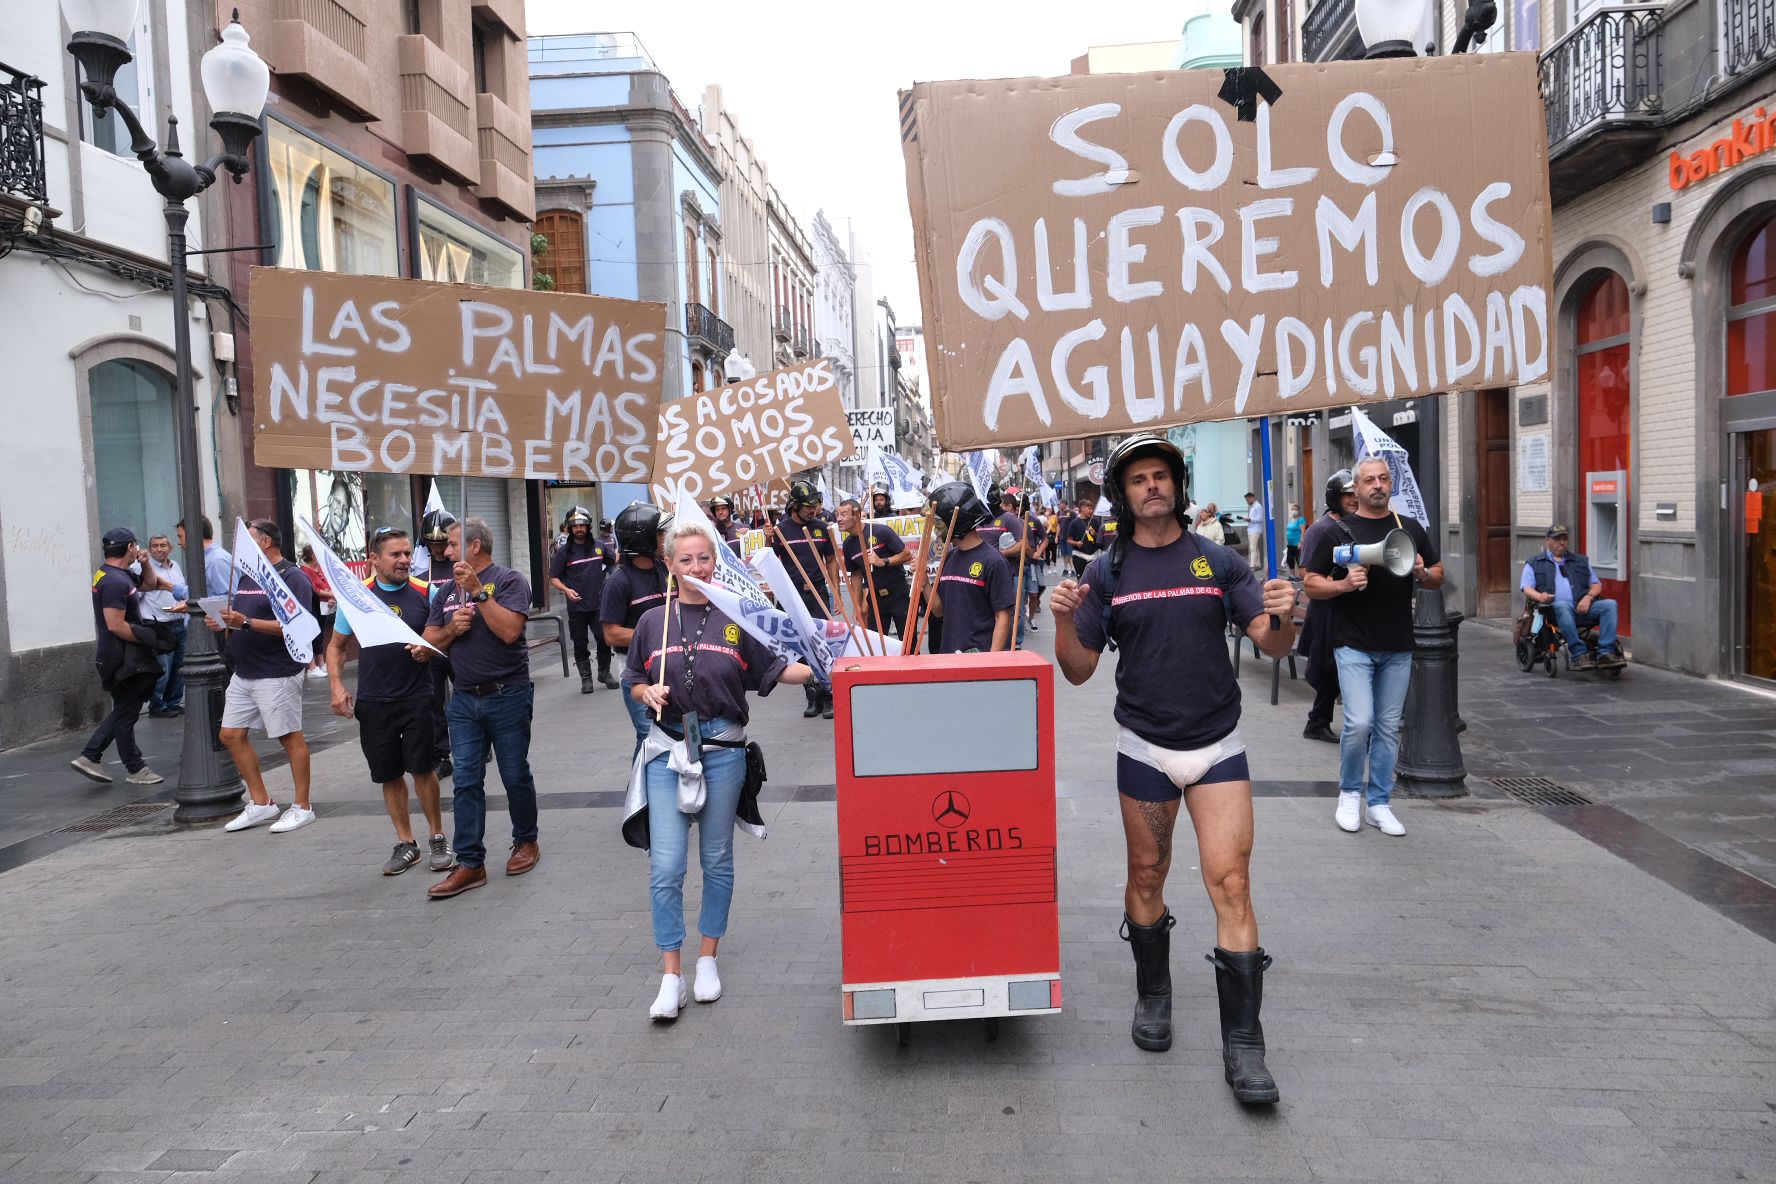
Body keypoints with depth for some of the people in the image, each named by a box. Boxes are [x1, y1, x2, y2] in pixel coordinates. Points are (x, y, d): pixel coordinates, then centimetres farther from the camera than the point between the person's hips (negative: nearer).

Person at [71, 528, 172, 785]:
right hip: (122, 660, -10)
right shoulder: (115, 581, -20)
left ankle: (89, 757, 19)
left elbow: (150, 584, 26)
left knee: (123, 711, 18)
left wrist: (145, 563, 8)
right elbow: (116, 625, -25)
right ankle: (136, 770, 11)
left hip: (124, 658, 10)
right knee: (126, 714, 1)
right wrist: (150, 639, -18)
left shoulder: (119, 575, 11)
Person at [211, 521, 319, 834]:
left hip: (277, 674, -9)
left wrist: (247, 623, -25)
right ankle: (260, 803, 18)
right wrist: (223, 623, 1)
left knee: (290, 737, -1)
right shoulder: (245, 577, 16)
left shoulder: (292, 577, -11)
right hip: (244, 672, 9)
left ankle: (302, 807, 8)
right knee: (230, 735, 8)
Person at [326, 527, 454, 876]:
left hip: (417, 697, -1)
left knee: (422, 768, -2)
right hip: (373, 701, 2)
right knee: (389, 775, 9)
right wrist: (337, 687, -4)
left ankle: (438, 838, 15)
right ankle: (405, 843, 23)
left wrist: (431, 650, -17)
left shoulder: (425, 593, -2)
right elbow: (336, 646, 8)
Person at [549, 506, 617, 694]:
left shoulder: (598, 546, 6)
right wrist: (566, 590, -17)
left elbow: (615, 560, 20)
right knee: (580, 644, 6)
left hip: (598, 604, 1)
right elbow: (553, 577, 0)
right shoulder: (564, 551, 0)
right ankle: (586, 678, 17)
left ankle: (604, 673, 18)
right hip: (576, 606, -1)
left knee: (605, 639, -2)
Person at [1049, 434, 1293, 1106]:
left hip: (1218, 746, -1)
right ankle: (1153, 995, 36)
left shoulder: (1218, 561, 0)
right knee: (1146, 879, 14)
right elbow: (1080, 671, 1)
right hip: (1144, 748, 1)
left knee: (1231, 885, -7)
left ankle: (1243, 1044, 0)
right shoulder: (1107, 572, 1)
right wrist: (1063, 622, -18)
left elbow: (1273, 647, -1)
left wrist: (1282, 616, -23)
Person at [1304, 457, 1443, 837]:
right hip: (1354, 645, -3)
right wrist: (1344, 584, -19)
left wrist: (1422, 574, -6)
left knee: (1388, 727, 8)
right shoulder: (1339, 531, 0)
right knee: (1359, 723, -12)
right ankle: (1349, 792, 11)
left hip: (1398, 648, 4)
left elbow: (1438, 577, 17)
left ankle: (1379, 803, 19)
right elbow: (1312, 585, 0)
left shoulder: (1411, 529, 11)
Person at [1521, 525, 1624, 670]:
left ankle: (1605, 653, -31)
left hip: (1582, 607, 4)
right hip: (1554, 609, -4)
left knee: (1610, 604, -24)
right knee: (1563, 605, -39)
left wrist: (1588, 597, -1)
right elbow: (1527, 588, 7)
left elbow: (1596, 584, 23)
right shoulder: (1534, 563, 20)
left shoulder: (1581, 561, 30)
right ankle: (1579, 653, -38)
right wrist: (1539, 596, -17)